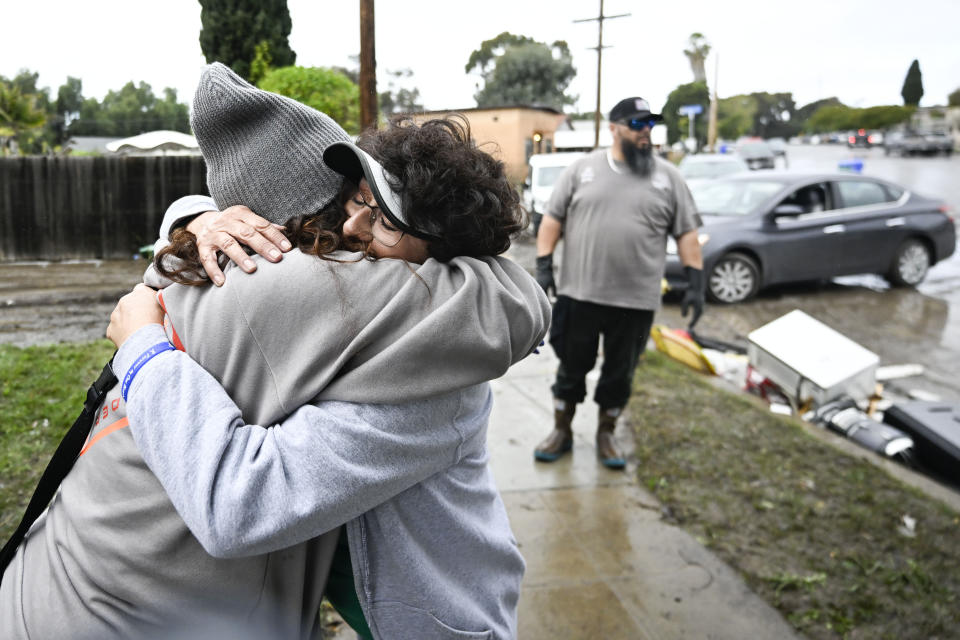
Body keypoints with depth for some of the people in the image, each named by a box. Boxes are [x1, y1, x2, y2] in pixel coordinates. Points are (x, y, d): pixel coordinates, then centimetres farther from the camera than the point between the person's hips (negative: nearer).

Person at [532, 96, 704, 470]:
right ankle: (562, 432, 28)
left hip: (636, 301, 1)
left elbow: (686, 233, 5)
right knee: (572, 368, 11)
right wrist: (544, 266, -6)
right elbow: (553, 219, 3)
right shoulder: (582, 169, 3)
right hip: (579, 294, 0)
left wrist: (696, 283, -2)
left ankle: (606, 436, 30)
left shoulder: (668, 177, 5)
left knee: (619, 375, 12)